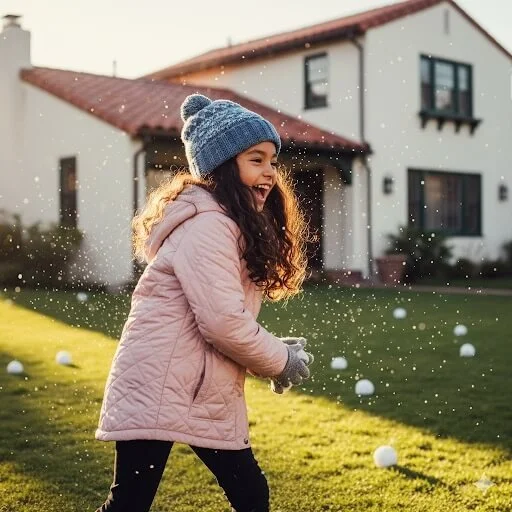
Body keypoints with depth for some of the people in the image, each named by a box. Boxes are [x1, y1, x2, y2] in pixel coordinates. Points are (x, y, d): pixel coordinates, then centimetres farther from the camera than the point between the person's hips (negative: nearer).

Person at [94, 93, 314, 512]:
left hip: (207, 396, 10)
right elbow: (223, 322, -24)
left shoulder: (239, 225, 15)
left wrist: (277, 352, 2)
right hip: (159, 392, -10)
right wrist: (282, 362, -9)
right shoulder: (206, 223, -17)